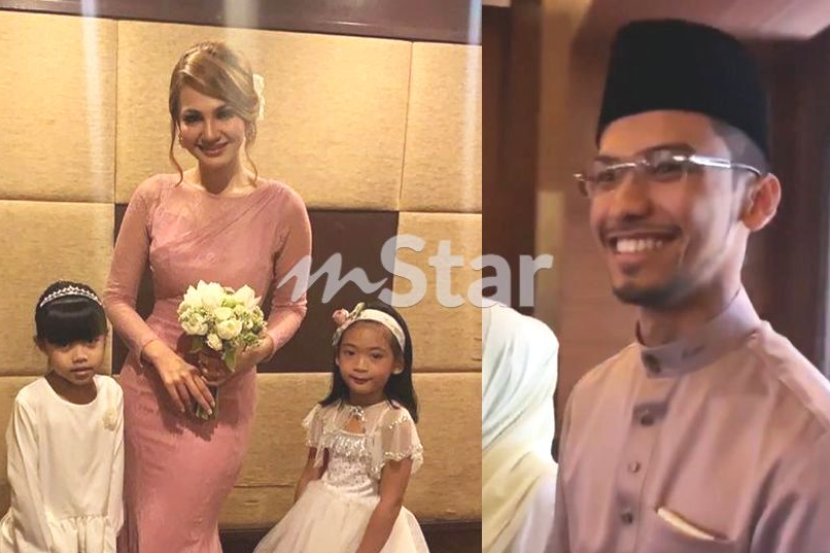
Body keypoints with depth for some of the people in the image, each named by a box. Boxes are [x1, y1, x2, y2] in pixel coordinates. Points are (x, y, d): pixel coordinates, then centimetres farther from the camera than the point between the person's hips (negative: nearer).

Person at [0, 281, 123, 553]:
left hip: (97, 528, 3)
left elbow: (115, 467, -3)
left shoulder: (112, 392, -9)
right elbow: (24, 481, -12)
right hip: (44, 529, -2)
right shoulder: (30, 402, -18)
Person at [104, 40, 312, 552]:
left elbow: (292, 306, 0)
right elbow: (117, 297, 1)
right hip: (149, 388, 3)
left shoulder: (281, 207, -12)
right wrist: (162, 355, -15)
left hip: (225, 396, -2)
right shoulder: (153, 197, -6)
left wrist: (262, 346, -20)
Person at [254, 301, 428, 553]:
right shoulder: (326, 413, -4)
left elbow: (390, 502, -18)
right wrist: (295, 528, 3)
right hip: (320, 521, 4)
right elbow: (310, 475, 6)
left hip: (370, 526, -4)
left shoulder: (396, 421, -19)